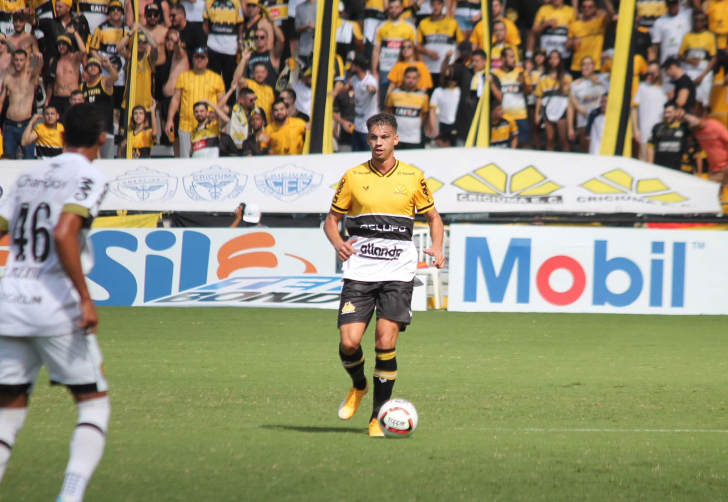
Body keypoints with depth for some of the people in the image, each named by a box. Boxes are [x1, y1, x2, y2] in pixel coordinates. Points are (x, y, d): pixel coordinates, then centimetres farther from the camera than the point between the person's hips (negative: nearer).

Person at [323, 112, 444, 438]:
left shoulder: (413, 177, 6)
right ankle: (358, 386, 24)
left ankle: (379, 417, 1)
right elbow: (332, 219, 13)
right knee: (349, 342, -9)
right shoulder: (353, 177, 6)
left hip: (398, 273, -1)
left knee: (386, 343, -11)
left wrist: (437, 248, -4)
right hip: (359, 272, 1)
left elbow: (433, 217, 16)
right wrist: (337, 242, -10)